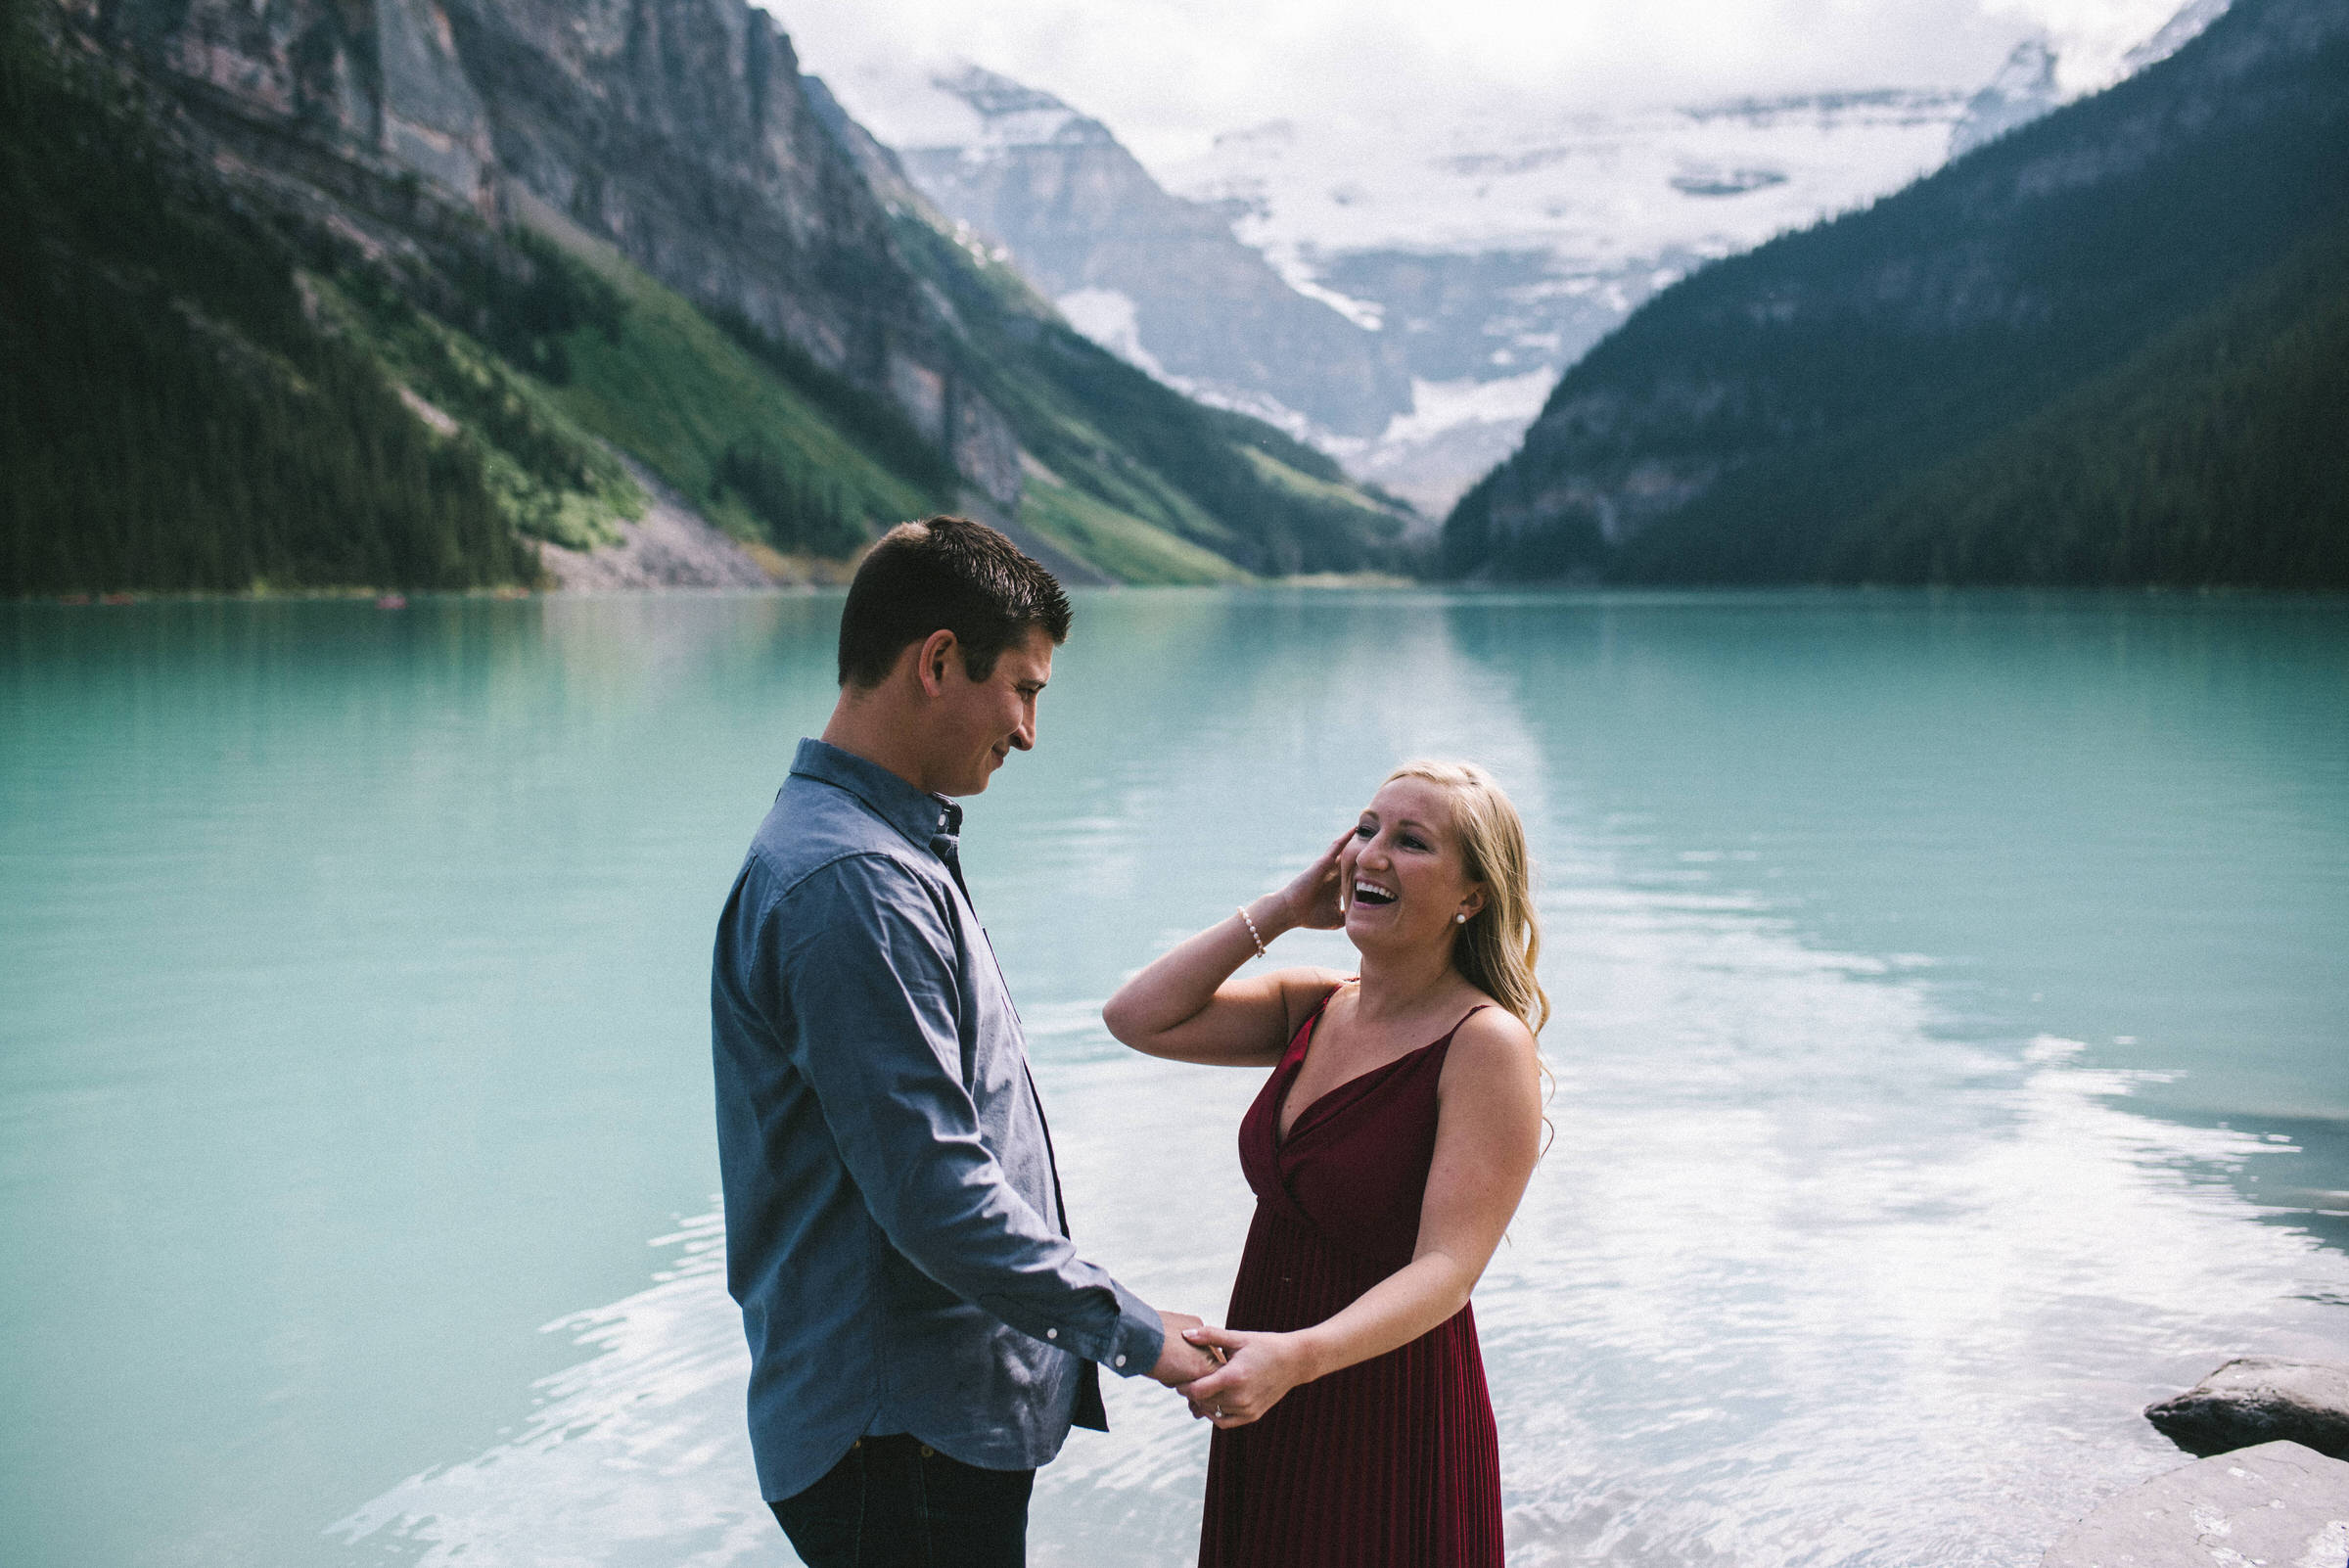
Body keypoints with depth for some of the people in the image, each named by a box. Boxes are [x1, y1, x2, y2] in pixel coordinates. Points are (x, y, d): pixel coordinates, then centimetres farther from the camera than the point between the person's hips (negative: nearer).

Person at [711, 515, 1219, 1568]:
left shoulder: (893, 850, 13)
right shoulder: (852, 884, -22)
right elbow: (934, 1194, -25)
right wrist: (1132, 1333, -16)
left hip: (945, 1411, 10)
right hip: (902, 1440, -10)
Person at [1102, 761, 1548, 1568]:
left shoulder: (1488, 1044, -17)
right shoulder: (1313, 1008, 3)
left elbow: (1445, 1273, -23)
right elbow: (1137, 1018, -5)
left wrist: (1295, 1356, -39)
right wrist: (1280, 910, -6)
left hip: (1391, 1436, -6)